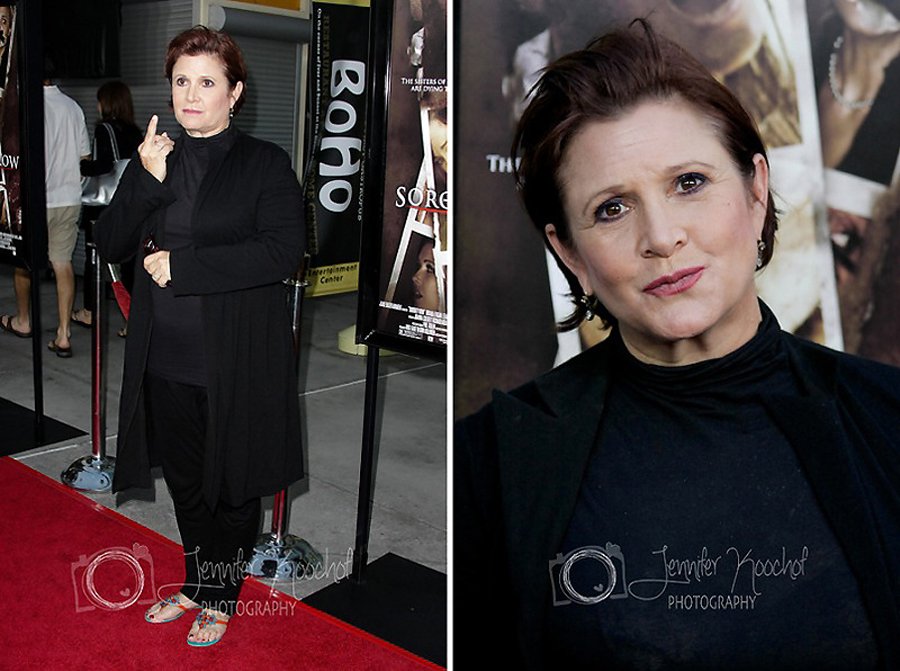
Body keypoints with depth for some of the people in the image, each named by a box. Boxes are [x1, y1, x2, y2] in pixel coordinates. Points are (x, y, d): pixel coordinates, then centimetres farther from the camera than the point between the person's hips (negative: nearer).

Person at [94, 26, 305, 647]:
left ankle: (220, 599, 34)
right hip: (166, 360, 5)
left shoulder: (266, 163, -7)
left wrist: (181, 265, -19)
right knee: (185, 483, 20)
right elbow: (110, 245, 3)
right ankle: (195, 584, 41)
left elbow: (283, 251, -19)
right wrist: (147, 180, -14)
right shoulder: (153, 159, 9)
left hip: (236, 362, -4)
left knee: (232, 489, 12)